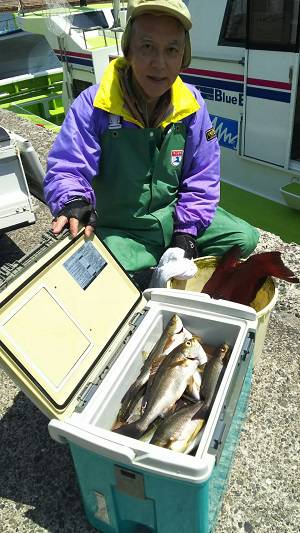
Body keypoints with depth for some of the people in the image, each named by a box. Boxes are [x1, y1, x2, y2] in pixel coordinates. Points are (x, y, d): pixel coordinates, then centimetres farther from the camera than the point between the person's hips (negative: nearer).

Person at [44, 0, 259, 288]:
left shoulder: (191, 104, -5)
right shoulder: (93, 105, -17)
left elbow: (201, 180, -1)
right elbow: (66, 170, -21)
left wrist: (185, 235, -9)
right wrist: (74, 202, -46)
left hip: (176, 217, 4)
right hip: (118, 231, -3)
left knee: (245, 238, -3)